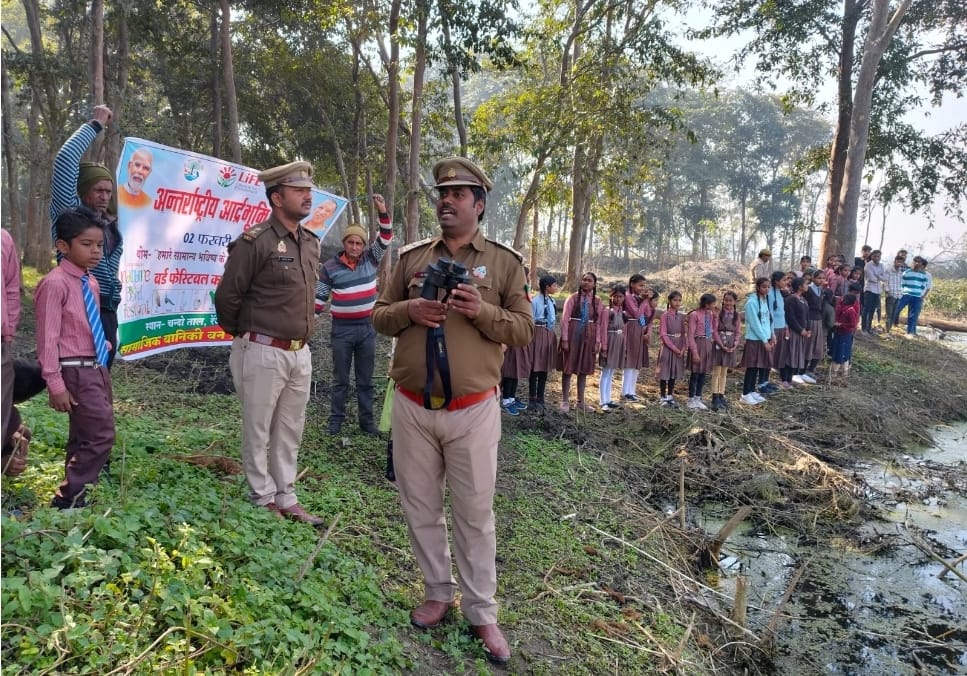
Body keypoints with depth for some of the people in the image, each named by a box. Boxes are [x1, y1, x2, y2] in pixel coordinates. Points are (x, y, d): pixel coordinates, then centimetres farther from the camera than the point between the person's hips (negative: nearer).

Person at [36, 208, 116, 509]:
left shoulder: (92, 282, 9)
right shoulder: (55, 283, -16)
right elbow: (48, 338, -17)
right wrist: (55, 384, -18)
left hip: (98, 368, 9)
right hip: (77, 371, -9)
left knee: (83, 437, 16)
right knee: (101, 435, -9)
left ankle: (75, 495, 28)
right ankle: (67, 499, 4)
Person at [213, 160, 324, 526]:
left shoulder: (311, 242, 9)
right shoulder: (255, 241, -13)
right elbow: (226, 296, -7)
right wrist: (242, 335, 5)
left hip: (301, 353, 7)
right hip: (264, 352, -7)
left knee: (290, 430, 14)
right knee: (258, 430, 7)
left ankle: (286, 497, 26)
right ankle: (263, 499, 21)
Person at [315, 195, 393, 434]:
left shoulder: (371, 259, 1)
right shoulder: (330, 267, -3)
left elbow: (385, 239, -7)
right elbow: (319, 297, 0)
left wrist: (382, 212, -18)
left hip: (367, 327, 2)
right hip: (342, 329, -2)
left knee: (365, 379, 10)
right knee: (340, 379, 9)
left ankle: (367, 420, 18)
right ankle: (336, 419, 19)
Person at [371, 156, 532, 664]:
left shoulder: (505, 261, 1)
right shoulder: (412, 257, 8)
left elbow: (523, 331, -1)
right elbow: (379, 317, 10)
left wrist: (482, 311, -19)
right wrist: (408, 310, -11)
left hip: (472, 412, -3)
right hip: (412, 408, 3)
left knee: (474, 513, 6)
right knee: (420, 508, 13)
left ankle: (481, 613, 20)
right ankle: (438, 593, 32)